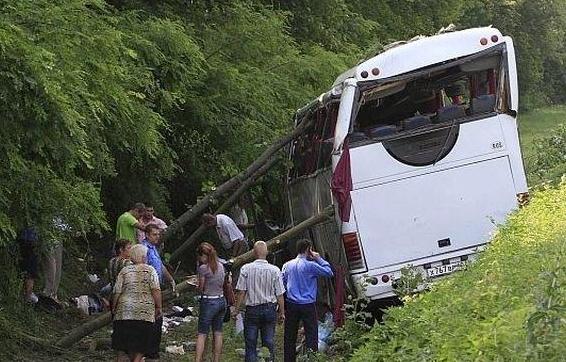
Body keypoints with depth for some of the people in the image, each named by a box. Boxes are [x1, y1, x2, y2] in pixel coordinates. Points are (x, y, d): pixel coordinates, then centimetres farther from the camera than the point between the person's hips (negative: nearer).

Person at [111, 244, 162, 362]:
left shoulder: (124, 271, 5)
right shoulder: (150, 270, -1)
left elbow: (117, 292, 2)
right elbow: (156, 290, -11)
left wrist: (114, 308, 14)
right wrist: (158, 307, -3)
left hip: (125, 312, 2)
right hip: (145, 312, -2)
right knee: (141, 344, 6)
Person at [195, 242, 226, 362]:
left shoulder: (203, 268, -14)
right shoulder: (220, 266, 6)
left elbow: (201, 288, -9)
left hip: (208, 302, -6)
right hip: (221, 300, 6)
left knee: (202, 334, -2)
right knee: (218, 334, 12)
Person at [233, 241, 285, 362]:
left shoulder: (246, 269, -9)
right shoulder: (274, 270, -6)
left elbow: (241, 292, -7)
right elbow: (279, 294, -2)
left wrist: (236, 309, 3)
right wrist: (282, 312, 8)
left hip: (252, 310, -1)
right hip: (270, 309, 1)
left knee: (251, 343, 6)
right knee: (269, 343, 9)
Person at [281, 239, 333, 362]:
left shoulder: (287, 265, 6)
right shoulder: (310, 265, -10)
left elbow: (282, 284, 8)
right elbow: (329, 272, -4)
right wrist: (319, 259, 3)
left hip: (291, 305, 5)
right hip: (307, 305, -4)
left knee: (289, 336, 10)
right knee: (311, 335, -1)